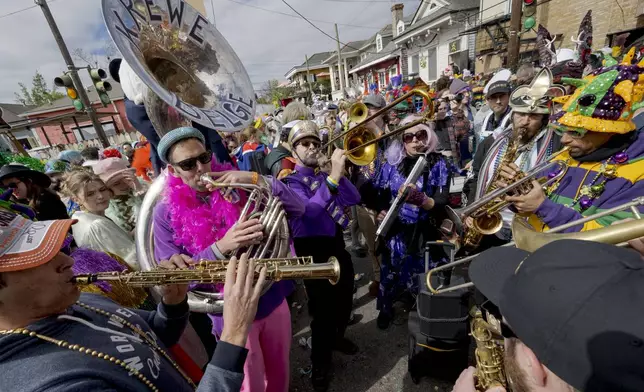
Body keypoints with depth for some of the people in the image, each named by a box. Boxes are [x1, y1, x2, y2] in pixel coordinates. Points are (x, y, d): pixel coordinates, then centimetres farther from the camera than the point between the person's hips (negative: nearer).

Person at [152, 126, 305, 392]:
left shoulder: (239, 188, -6)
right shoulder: (167, 213, -10)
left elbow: (297, 209, -11)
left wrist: (256, 179, -25)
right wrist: (220, 248, -30)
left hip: (273, 300, 3)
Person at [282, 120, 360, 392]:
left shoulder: (324, 174, 11)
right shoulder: (290, 181, -10)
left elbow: (353, 199, 1)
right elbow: (310, 210, -29)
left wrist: (337, 173, -13)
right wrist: (333, 176, -31)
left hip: (336, 244, 7)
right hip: (313, 250, -7)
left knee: (344, 297, 22)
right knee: (322, 307, 3)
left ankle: (337, 338, 51)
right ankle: (320, 363, 29)